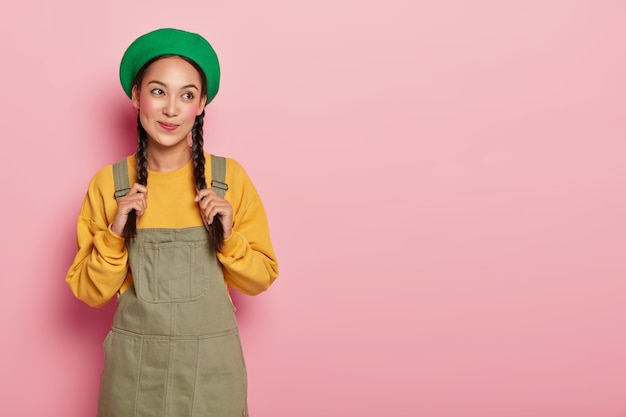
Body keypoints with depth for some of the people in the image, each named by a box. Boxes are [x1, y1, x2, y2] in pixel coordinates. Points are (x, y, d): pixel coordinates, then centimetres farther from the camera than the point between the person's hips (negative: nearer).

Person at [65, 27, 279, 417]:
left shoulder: (230, 177, -6)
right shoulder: (108, 183, -5)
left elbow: (261, 278, 0)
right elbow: (90, 293, -1)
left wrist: (229, 238, -16)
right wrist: (114, 235, -15)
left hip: (211, 364, 0)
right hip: (134, 365, 0)